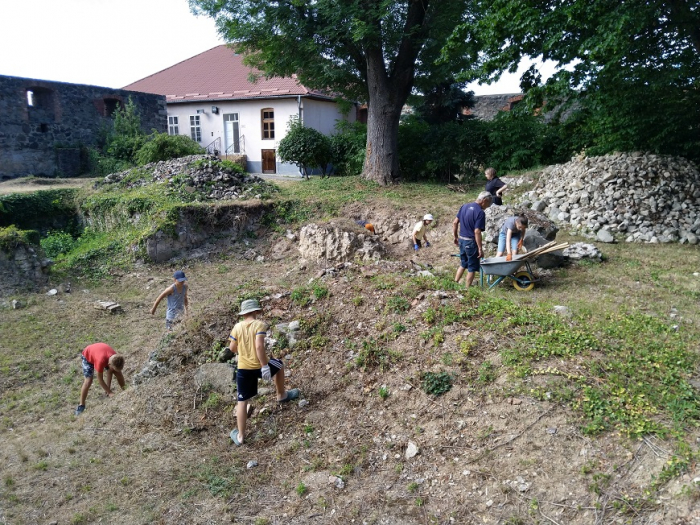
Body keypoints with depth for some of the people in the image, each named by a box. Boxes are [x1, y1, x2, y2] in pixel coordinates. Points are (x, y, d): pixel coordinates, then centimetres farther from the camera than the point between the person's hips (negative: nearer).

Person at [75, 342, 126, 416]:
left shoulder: (116, 359, -28)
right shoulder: (101, 361, -44)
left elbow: (119, 374, -13)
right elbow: (100, 379, -32)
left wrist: (125, 390, -14)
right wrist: (110, 392, -27)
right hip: (87, 355, -5)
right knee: (88, 381, -16)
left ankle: (106, 393, 15)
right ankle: (81, 405, -4)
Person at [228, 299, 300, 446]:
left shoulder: (237, 327, 0)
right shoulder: (259, 325, -11)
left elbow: (232, 348, 5)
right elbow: (259, 346, -23)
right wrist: (264, 366, -19)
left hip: (243, 369, 3)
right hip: (259, 366, -3)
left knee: (242, 401, 11)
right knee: (279, 365, 29)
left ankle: (240, 436, 15)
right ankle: (281, 395, 44)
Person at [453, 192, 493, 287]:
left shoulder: (464, 206, 5)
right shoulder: (480, 213, -17)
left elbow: (455, 223, 8)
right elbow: (477, 232, -22)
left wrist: (456, 237, 18)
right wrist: (480, 248, -18)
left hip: (461, 240, 7)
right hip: (471, 242, -7)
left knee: (463, 264, 24)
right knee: (472, 267, 8)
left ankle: (455, 283, 26)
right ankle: (467, 288, 15)